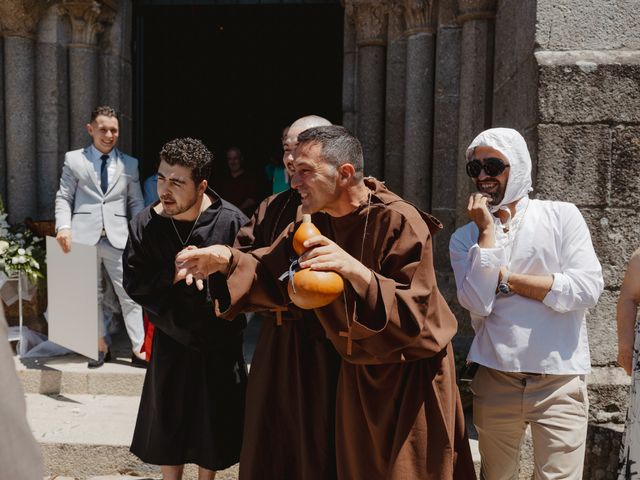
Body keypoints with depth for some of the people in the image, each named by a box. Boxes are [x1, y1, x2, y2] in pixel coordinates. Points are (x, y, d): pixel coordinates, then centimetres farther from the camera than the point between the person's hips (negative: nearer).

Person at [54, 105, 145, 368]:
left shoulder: (129, 163, 10)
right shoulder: (73, 159, 7)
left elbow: (136, 202, 10)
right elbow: (64, 197, 5)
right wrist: (64, 226, -10)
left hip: (119, 237, 0)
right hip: (85, 236, 0)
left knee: (130, 294, -2)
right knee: (91, 296, 9)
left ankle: (139, 350, 4)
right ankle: (101, 347, 22)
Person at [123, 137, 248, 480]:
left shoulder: (231, 221, -16)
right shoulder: (145, 225, -9)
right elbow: (134, 282, -8)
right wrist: (174, 274, -21)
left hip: (220, 343, -1)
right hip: (170, 340, 2)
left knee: (213, 423, 13)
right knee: (167, 422, 14)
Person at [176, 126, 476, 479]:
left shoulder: (400, 222, -24)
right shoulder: (316, 221, -3)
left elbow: (413, 316, -29)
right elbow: (272, 275, -5)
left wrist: (357, 272, -43)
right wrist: (227, 261, -23)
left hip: (412, 377, -6)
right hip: (358, 374, 6)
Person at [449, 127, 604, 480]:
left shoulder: (561, 216, 0)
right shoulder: (465, 237, 4)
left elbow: (587, 288, -12)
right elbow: (478, 303, -10)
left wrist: (506, 279, -9)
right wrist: (487, 231, -11)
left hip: (559, 380, -2)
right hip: (495, 378, 2)